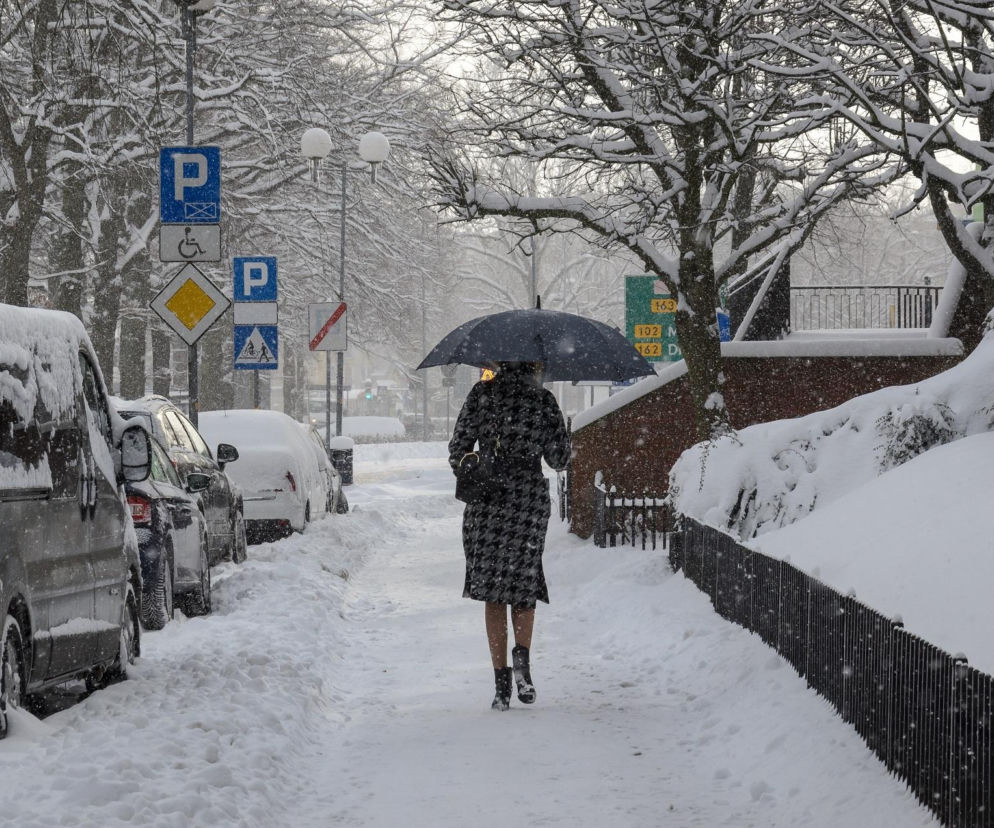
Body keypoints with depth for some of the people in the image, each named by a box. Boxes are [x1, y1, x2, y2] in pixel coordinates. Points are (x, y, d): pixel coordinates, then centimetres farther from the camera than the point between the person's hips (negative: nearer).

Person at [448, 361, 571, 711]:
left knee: (492, 590, 5)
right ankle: (522, 655, -7)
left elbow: (458, 448, 0)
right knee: (524, 581, 17)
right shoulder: (543, 400, -2)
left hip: (486, 499, 0)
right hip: (530, 498, 0)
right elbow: (558, 459, 2)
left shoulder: (482, 393, 0)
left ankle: (501, 682, 0)